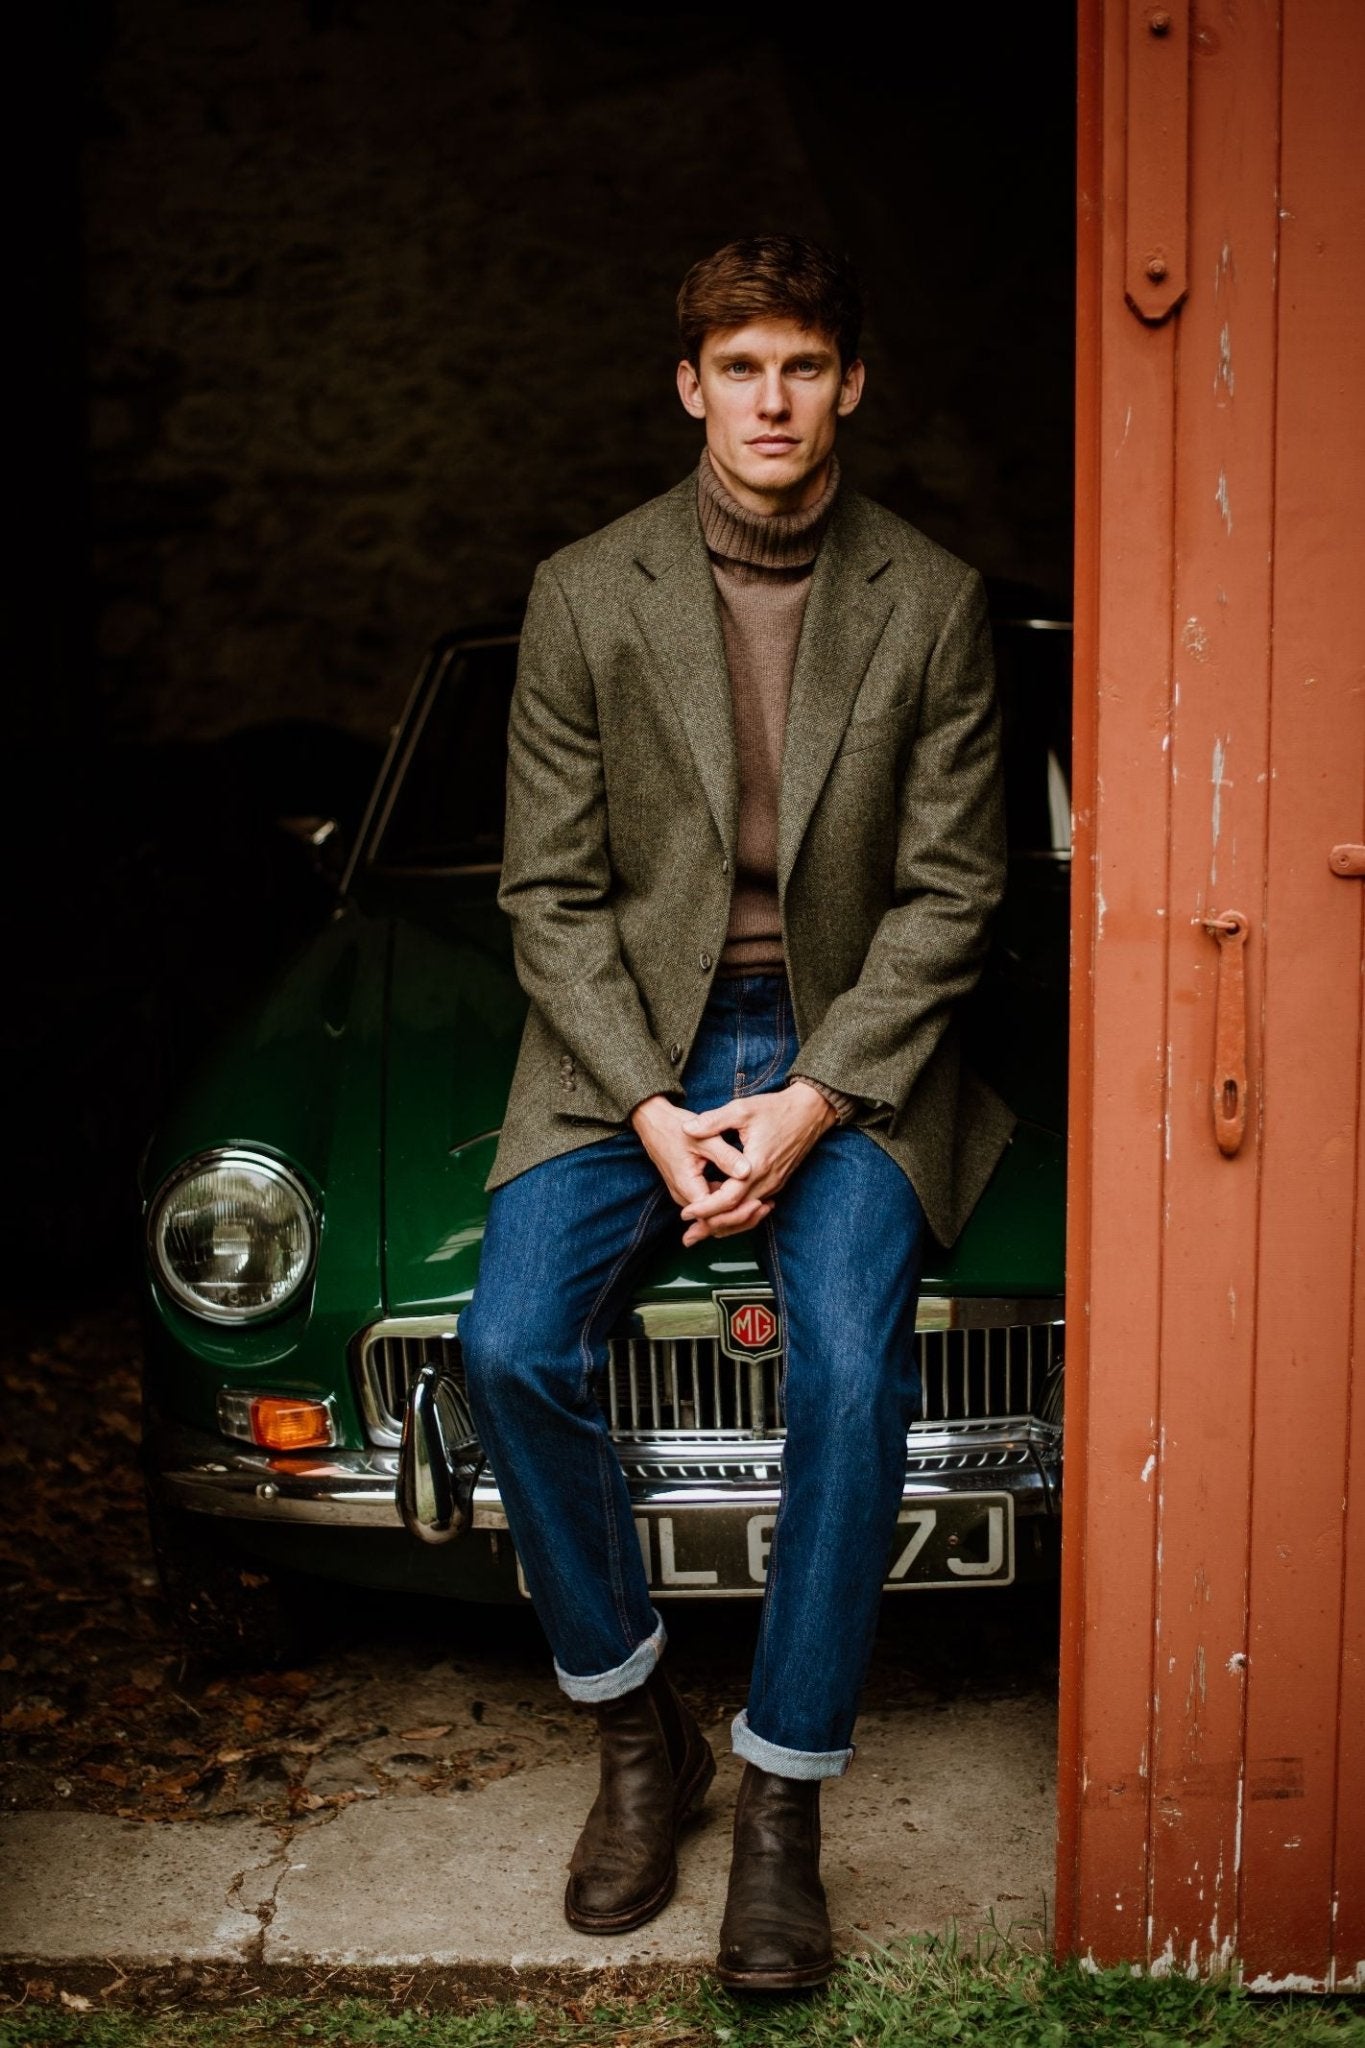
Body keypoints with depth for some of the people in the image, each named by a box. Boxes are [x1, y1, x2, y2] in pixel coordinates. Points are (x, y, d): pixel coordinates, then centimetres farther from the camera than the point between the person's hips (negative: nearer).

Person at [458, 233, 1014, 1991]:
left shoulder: (934, 604, 0)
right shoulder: (584, 595, 0)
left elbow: (947, 891, -2)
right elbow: (550, 889, -2)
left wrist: (814, 1101, -14)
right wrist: (656, 1110, -14)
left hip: (853, 1048, -1)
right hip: (633, 1041, 1)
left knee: (851, 1367, -26)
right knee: (512, 1345, -22)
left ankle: (780, 1811, -9)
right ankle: (639, 1738, 2)